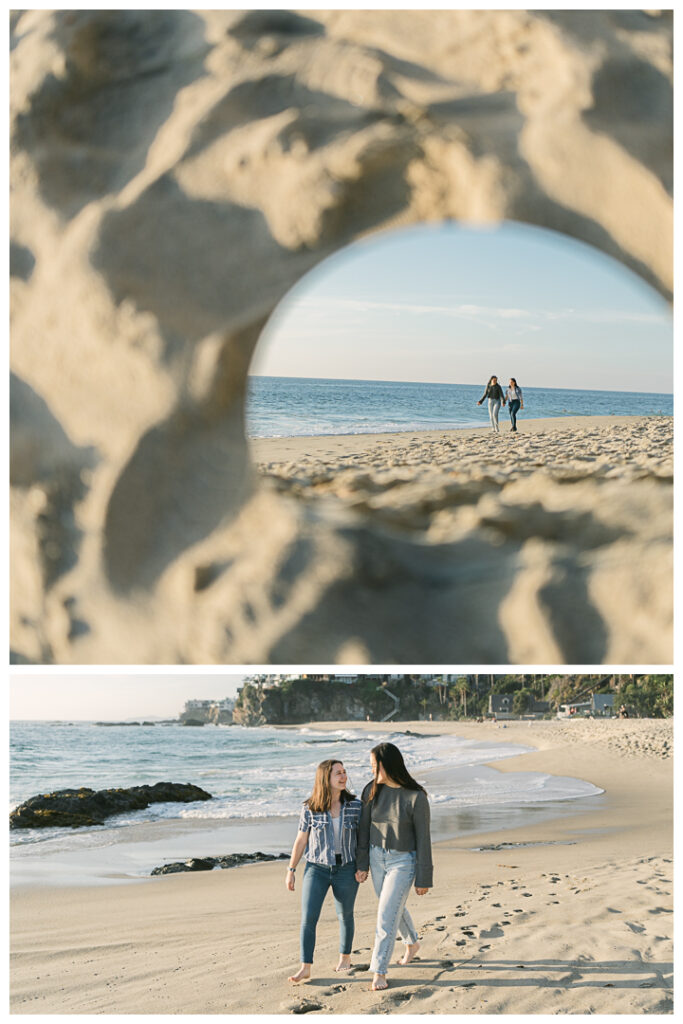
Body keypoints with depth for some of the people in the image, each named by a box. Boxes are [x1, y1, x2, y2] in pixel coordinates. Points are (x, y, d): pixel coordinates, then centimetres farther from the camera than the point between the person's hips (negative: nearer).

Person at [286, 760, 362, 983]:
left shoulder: (355, 805, -7)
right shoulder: (310, 809, -9)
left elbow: (362, 836, 2)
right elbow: (301, 841, 0)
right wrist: (291, 870, 2)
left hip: (346, 870, 1)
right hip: (316, 870, -1)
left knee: (345, 915, 16)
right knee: (308, 918, -9)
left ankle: (345, 957, 37)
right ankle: (305, 969, -2)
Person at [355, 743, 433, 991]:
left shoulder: (416, 797, -19)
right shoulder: (372, 791, -6)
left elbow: (423, 839, -13)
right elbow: (364, 828, 2)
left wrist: (424, 879, -10)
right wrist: (362, 864, 2)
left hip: (404, 861, -5)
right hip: (378, 858, 5)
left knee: (386, 915, -9)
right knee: (394, 908, 22)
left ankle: (379, 972, 0)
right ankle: (412, 943, 49)